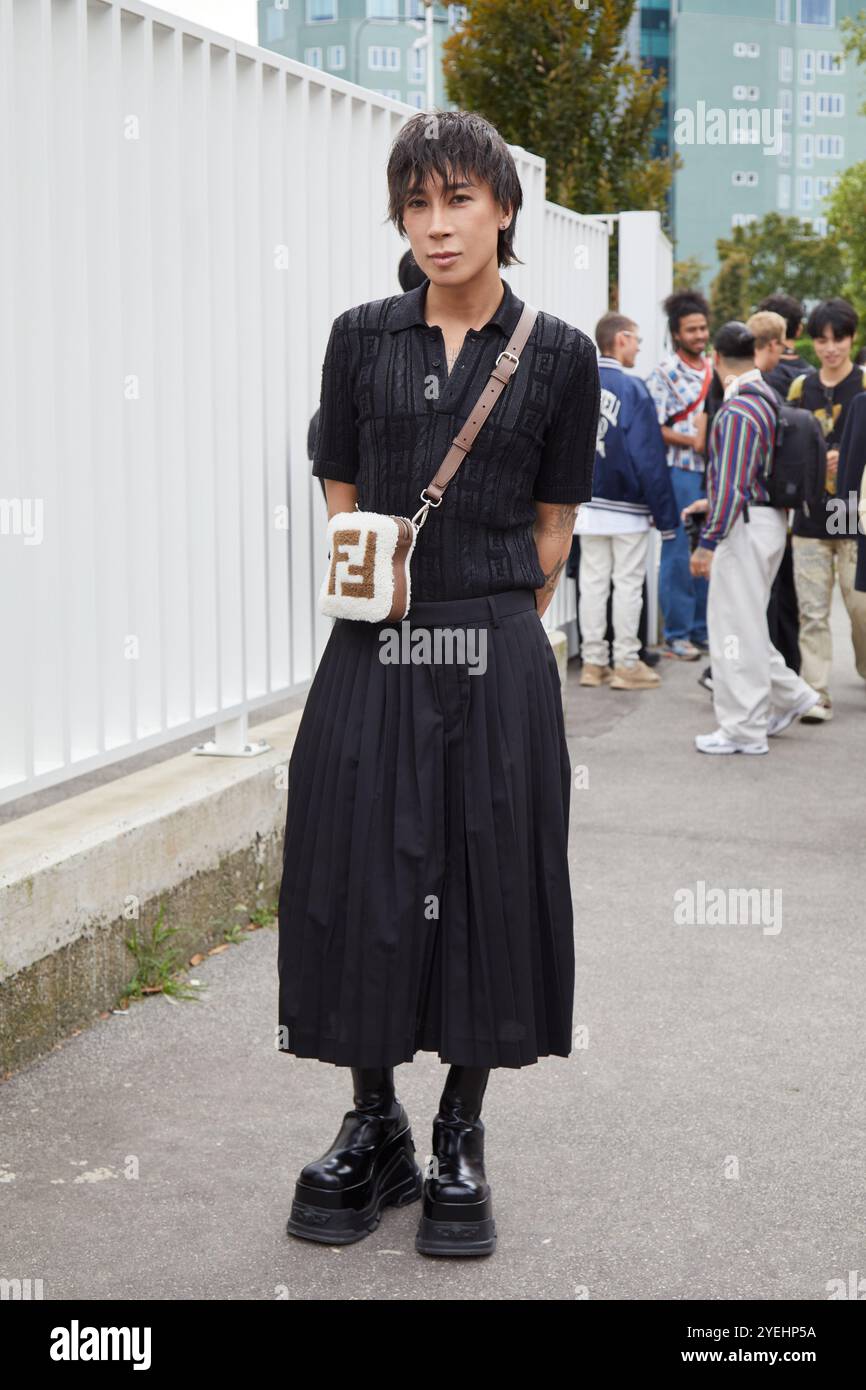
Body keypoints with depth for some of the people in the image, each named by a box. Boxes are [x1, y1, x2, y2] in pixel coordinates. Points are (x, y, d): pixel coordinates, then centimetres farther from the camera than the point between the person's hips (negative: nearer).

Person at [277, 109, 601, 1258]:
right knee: (361, 881, 5)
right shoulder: (362, 338, 4)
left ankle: (461, 1144, 19)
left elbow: (551, 530, 7)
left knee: (489, 886, 3)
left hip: (496, 664, -1)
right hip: (371, 657, 1)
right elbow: (342, 503, 10)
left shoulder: (559, 354, 0)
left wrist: (484, 632, 9)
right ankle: (373, 1129, 23)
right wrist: (407, 622, 8)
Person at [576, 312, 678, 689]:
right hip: (627, 507, -5)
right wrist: (665, 515, -9)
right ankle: (626, 664, 6)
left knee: (592, 581, 10)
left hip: (588, 504, 5)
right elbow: (649, 456, -14)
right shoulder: (632, 389, -14)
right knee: (628, 584, 2)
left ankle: (593, 662, 14)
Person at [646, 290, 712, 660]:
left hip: (714, 472, 6)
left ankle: (703, 629, 19)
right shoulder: (664, 374, -6)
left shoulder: (715, 370, 13)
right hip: (681, 473, -6)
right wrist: (693, 441, -17)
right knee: (680, 554, -2)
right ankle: (677, 634, 5)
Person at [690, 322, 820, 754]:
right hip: (765, 518, 10)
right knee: (744, 623, 19)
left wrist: (707, 542, -20)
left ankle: (744, 730, 5)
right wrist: (713, 503, 26)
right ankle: (789, 695, 25)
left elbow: (733, 487, -23)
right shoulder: (766, 396, 10)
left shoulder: (738, 411, -20)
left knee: (736, 625, -2)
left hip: (745, 524, -10)